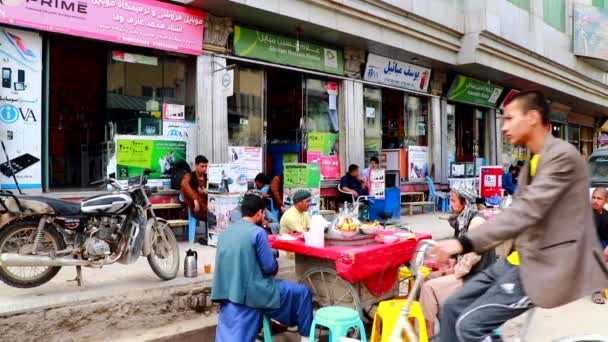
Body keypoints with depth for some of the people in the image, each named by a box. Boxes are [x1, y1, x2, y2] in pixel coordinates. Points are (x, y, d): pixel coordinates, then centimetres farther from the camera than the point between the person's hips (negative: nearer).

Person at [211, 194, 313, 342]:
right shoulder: (257, 232, -12)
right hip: (254, 292, -7)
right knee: (302, 293, 9)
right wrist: (276, 266, 12)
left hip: (228, 294, 7)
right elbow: (269, 267, -11)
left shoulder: (226, 232, 11)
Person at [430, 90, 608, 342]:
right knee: (452, 308, 5)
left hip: (546, 265, -9)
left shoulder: (562, 155, -15)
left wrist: (466, 242, -33)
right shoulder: (533, 162, 16)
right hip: (521, 259, 9)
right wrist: (469, 248, 9)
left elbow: (527, 211, -27)